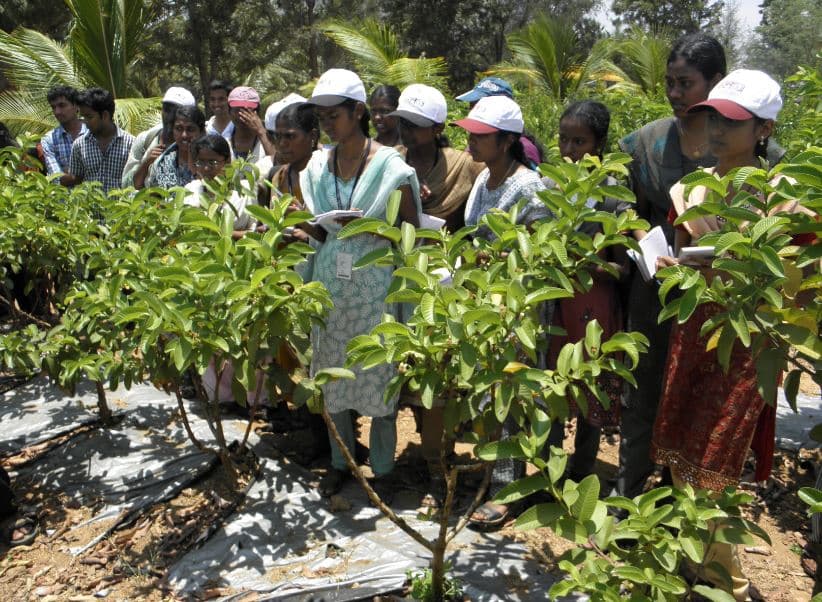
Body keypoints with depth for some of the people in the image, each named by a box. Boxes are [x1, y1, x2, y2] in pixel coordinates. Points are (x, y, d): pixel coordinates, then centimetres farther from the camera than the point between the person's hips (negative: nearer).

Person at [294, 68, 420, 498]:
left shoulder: (390, 165, -8)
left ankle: (382, 468, 22)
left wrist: (371, 227, -21)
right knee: (332, 374, 12)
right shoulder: (318, 167, 7)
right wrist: (301, 222, -7)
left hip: (375, 286, -5)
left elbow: (411, 231, -5)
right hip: (330, 283, 5)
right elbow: (322, 234, 13)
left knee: (379, 375, 4)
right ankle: (340, 461, 31)